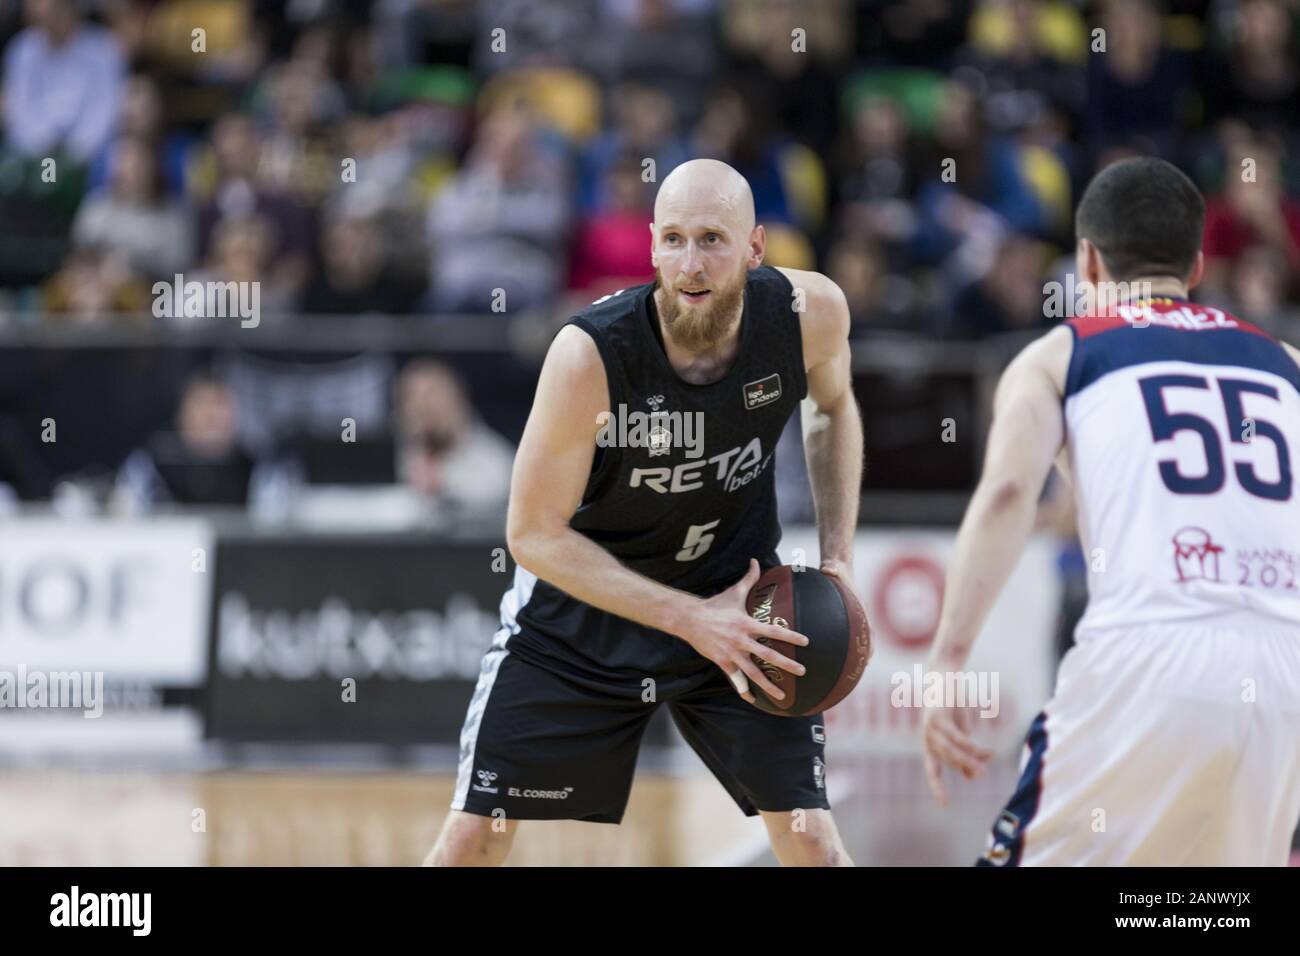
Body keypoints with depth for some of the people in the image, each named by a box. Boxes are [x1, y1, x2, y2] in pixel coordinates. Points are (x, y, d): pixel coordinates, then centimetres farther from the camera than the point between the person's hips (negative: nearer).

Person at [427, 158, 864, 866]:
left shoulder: (811, 313, -20)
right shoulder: (590, 354, -31)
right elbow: (534, 535, -22)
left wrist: (836, 558, -4)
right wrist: (690, 620, -25)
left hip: (737, 590, 2)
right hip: (585, 595, -2)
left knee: (809, 835, -4)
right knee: (475, 833, -2)